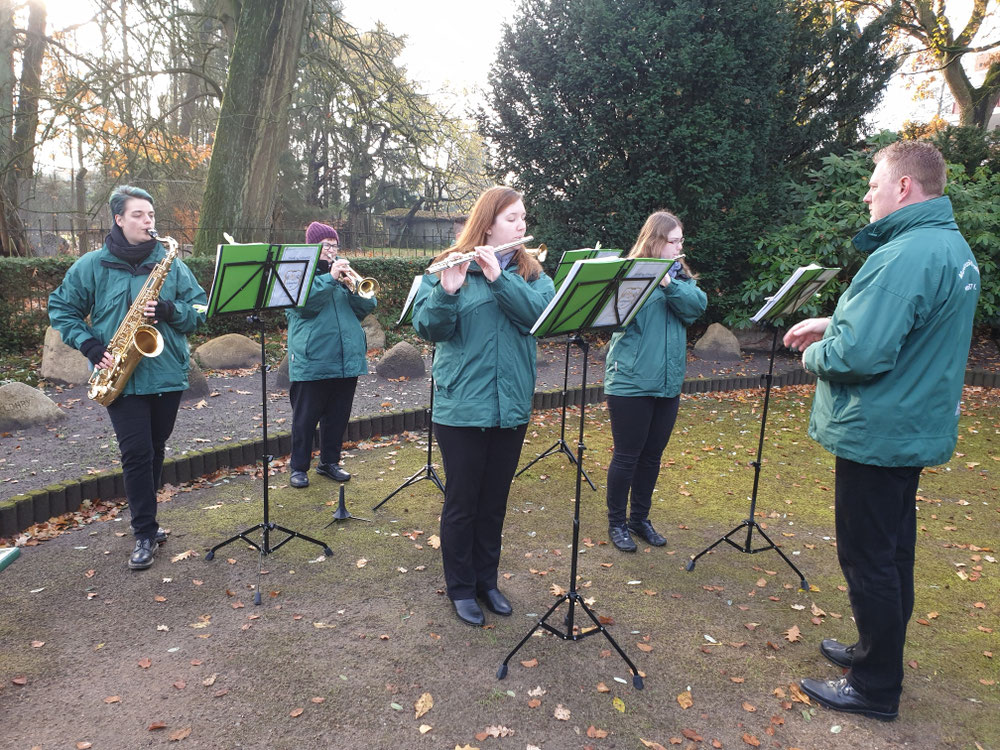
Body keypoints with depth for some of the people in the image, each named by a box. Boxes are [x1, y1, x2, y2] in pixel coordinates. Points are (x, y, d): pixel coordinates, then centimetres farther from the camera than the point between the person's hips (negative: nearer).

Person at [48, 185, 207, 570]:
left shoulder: (172, 264, 5)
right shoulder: (91, 266, 1)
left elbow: (200, 310, 4)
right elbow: (60, 308, 7)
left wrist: (170, 310, -16)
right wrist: (91, 345, -7)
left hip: (167, 375, 2)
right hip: (121, 378, -2)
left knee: (154, 452, 14)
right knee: (137, 453, -5)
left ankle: (144, 520, 33)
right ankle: (145, 534, 7)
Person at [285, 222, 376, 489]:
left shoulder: (344, 272, 15)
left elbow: (367, 307, 6)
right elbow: (303, 304, -18)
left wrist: (354, 287, -13)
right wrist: (330, 278, -21)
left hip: (347, 359, 5)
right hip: (312, 361, -5)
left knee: (338, 416, 13)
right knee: (305, 418, 3)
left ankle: (329, 462, 27)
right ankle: (299, 467, 17)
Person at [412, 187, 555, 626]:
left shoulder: (530, 272, 6)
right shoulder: (450, 268, -4)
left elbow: (543, 312, -13)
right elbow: (428, 328, -13)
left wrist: (499, 277, -24)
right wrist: (447, 291, -31)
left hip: (511, 407, 4)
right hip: (462, 408, -4)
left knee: (495, 501, 16)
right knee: (461, 502, 8)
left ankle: (487, 579, 34)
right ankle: (461, 588, 27)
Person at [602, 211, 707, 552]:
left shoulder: (680, 275, 12)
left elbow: (697, 305, -7)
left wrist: (668, 283, -21)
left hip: (667, 383, 6)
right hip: (630, 382, -6)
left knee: (652, 455, 14)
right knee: (627, 455, 3)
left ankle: (640, 518, 30)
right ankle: (616, 522, 20)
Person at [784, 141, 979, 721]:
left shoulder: (906, 255, -24)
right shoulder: (955, 247, 10)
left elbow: (860, 354, -31)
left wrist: (814, 354, -10)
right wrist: (831, 323, 9)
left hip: (878, 433, -10)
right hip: (917, 428, 10)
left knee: (868, 558, 3)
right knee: (893, 548, 20)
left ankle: (876, 689, 18)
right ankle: (879, 652, 37)